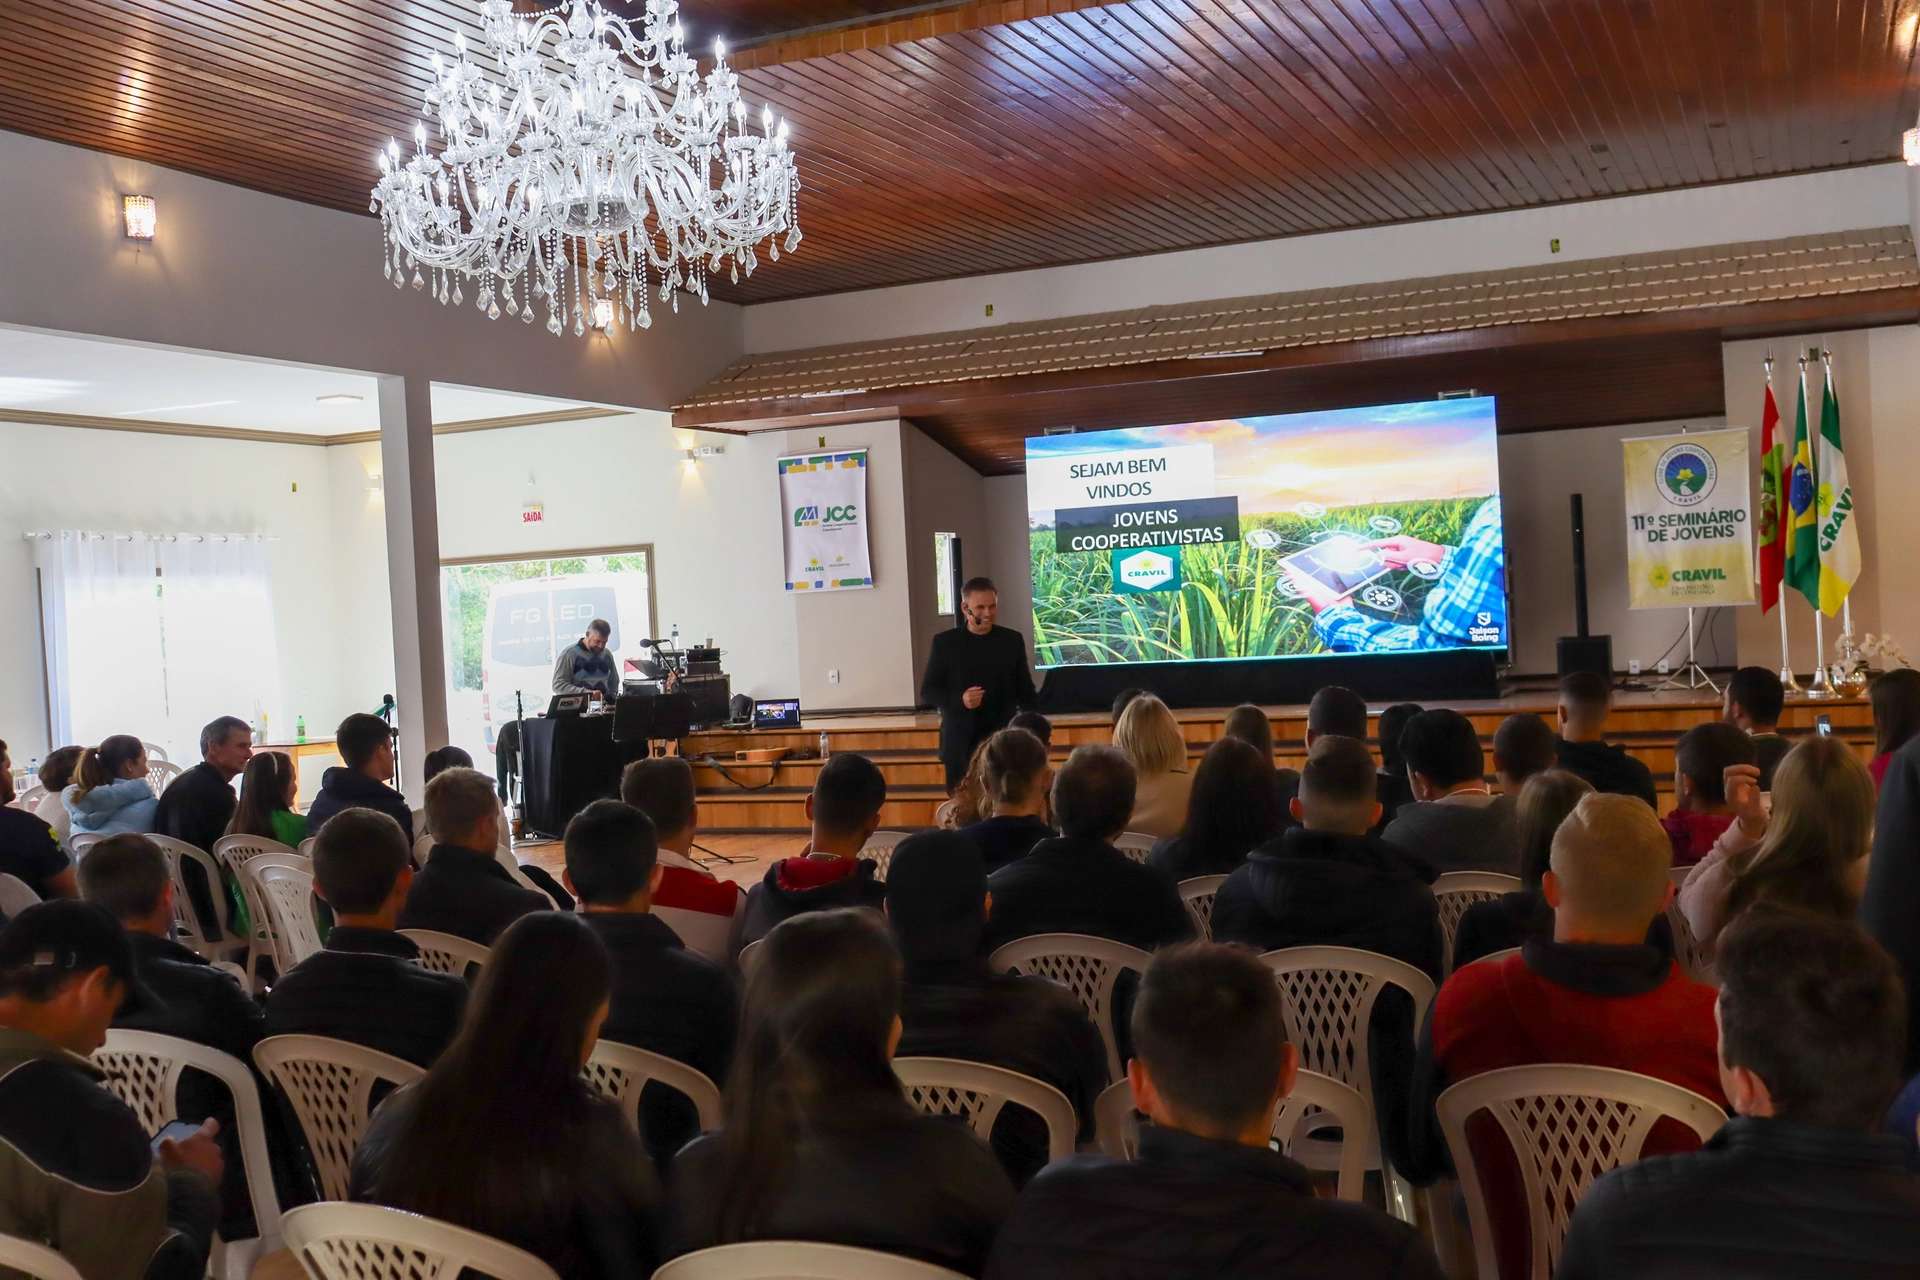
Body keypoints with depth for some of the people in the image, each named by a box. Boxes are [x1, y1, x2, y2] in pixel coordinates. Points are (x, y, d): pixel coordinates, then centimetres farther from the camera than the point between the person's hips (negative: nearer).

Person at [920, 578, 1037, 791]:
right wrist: (960, 700, -18)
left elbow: (1025, 690, 10)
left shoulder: (1012, 640, 6)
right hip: (960, 745, -1)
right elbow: (927, 691, 0)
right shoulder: (945, 642, 1)